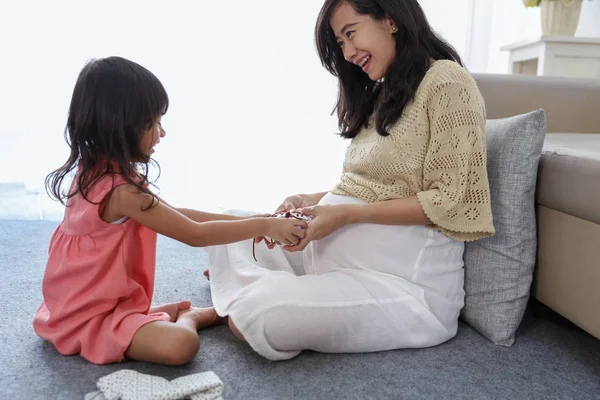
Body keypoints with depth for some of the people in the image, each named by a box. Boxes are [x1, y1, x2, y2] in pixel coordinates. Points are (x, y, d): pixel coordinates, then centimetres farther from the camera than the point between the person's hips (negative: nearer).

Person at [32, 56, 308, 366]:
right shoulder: (122, 190, -30)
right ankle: (188, 317, 2)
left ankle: (171, 315, 7)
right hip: (90, 317, -10)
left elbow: (173, 214, 4)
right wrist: (263, 226, -16)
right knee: (180, 344, -28)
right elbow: (195, 235, -24)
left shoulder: (97, 169, 1)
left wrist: (247, 221, 0)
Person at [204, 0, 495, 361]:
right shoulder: (381, 93, 16)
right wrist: (312, 201, -3)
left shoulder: (447, 82, -10)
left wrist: (346, 215, -20)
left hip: (403, 278, -8)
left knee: (256, 317, -22)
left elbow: (451, 200, -16)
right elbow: (367, 186, 14)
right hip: (333, 248, 8)